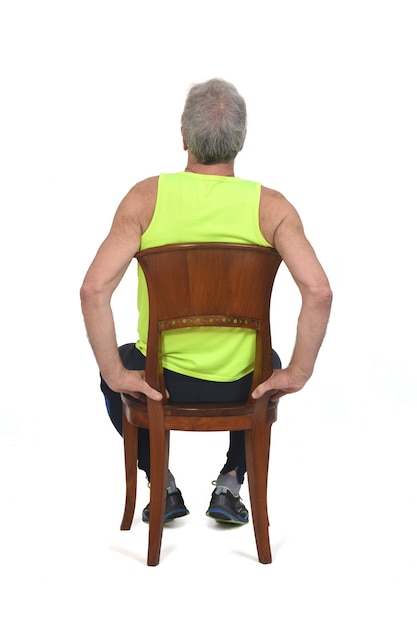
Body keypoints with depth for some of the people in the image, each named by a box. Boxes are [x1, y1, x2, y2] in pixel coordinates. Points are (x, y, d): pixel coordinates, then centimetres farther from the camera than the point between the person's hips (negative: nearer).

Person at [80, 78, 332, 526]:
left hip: (160, 380, 0)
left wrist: (115, 374, -11)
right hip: (239, 386, 1)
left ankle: (162, 486, 29)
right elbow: (318, 292, -22)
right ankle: (230, 484, 30)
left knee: (118, 365, 35)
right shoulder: (271, 206, -11)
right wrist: (296, 375, -10)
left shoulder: (146, 196, -12)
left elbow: (94, 290, -21)